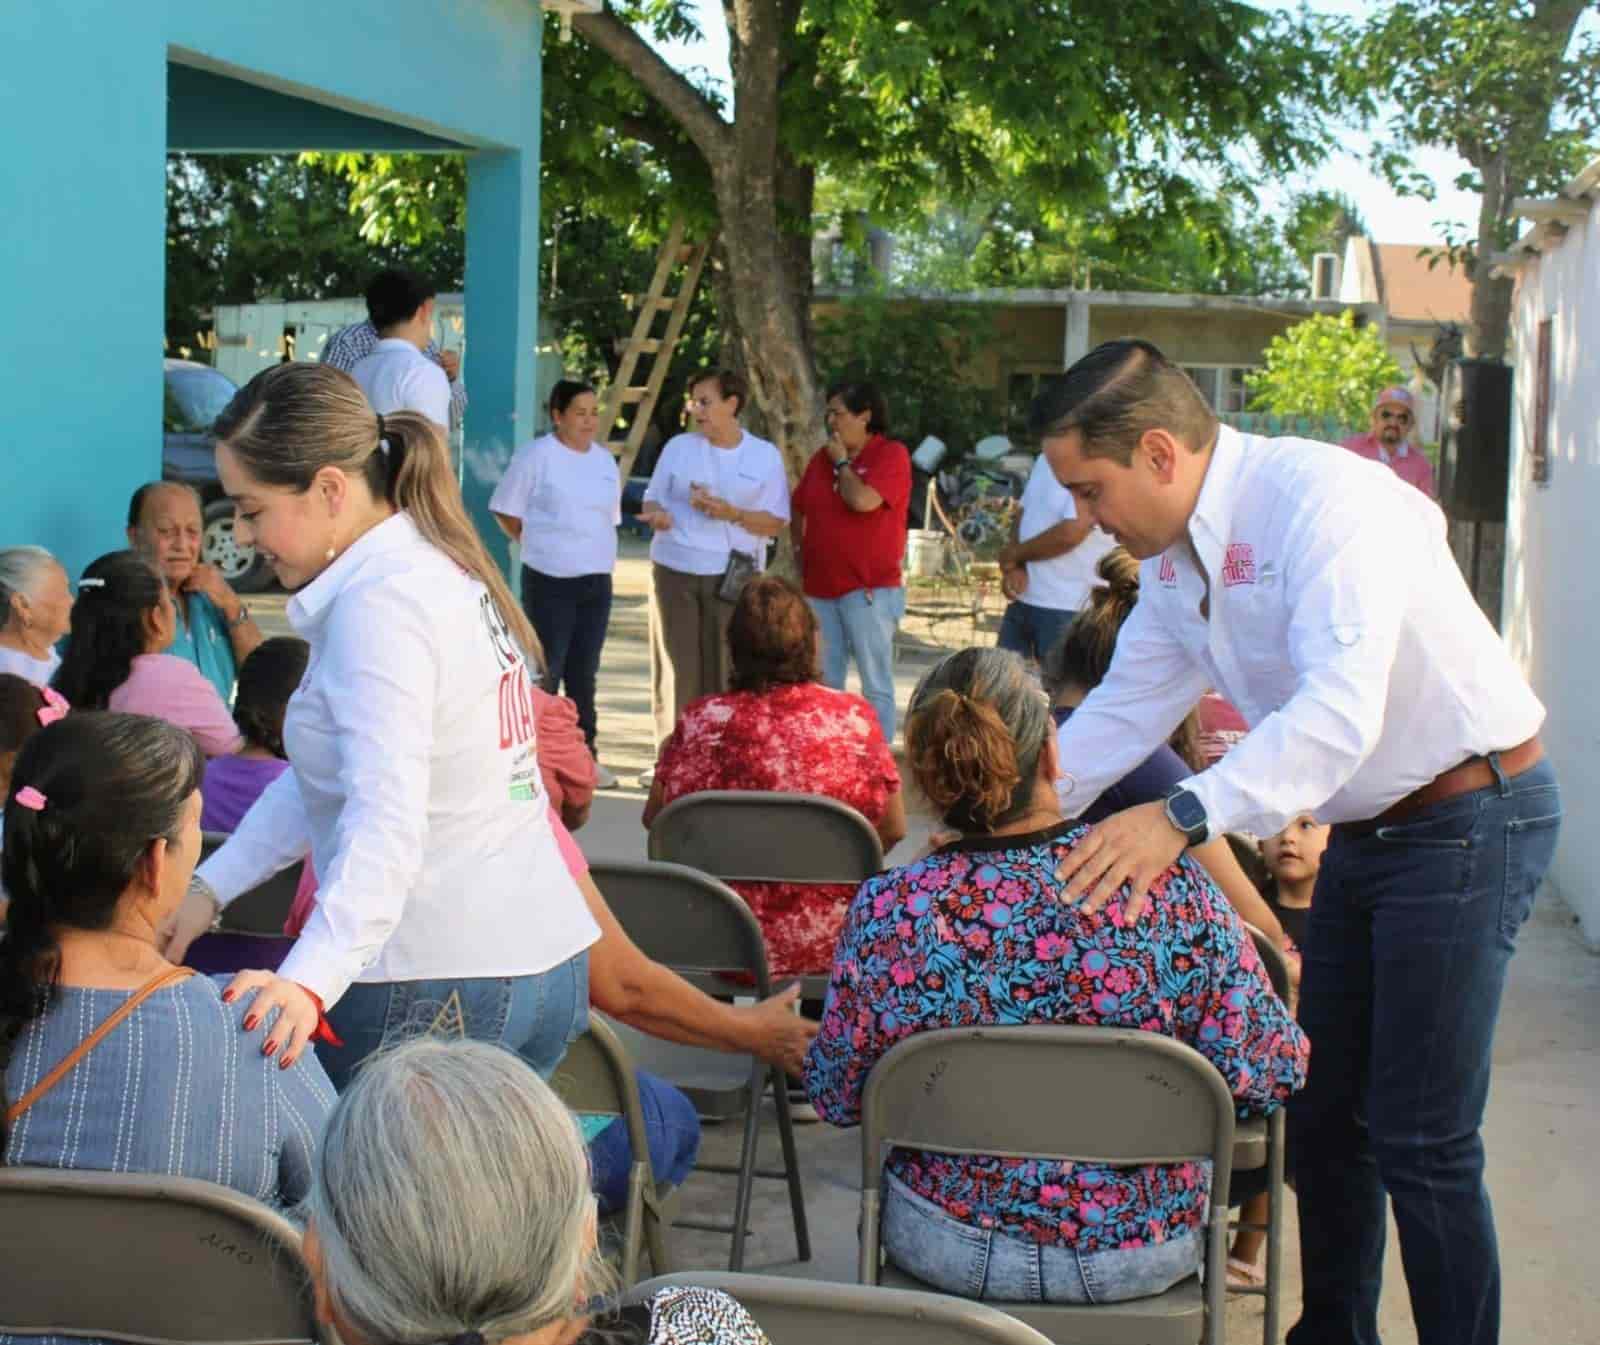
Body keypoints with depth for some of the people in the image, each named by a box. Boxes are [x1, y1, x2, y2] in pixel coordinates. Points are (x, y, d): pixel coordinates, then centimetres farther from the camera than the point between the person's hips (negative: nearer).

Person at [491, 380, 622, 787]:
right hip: (550, 581, -6)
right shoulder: (536, 455, -8)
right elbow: (506, 512, -3)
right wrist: (541, 545, 0)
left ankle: (585, 755, 18)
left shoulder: (605, 459, 12)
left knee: (584, 673, 11)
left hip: (597, 581, 6)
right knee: (546, 672, -3)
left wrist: (600, 555, 11)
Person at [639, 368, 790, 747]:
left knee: (725, 672, -1)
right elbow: (653, 500, 10)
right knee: (677, 671, 2)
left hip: (733, 576, -1)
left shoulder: (765, 456, 2)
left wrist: (731, 513, -16)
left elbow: (775, 523, 1)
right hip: (675, 570, 1)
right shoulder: (678, 447, 6)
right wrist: (657, 515, -14)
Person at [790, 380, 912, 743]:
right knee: (825, 683, 13)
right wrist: (800, 551, 12)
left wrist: (842, 462, -8)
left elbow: (863, 500, -23)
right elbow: (798, 509, 22)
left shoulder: (891, 454, -8)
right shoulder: (822, 456, 11)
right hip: (820, 589, 7)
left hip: (868, 590, -6)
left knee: (875, 684, -3)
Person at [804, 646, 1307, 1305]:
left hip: (948, 1251, 0)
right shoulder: (1173, 889, -21)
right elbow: (1271, 1076, -13)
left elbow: (835, 1098, -5)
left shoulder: (887, 911, -19)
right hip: (1145, 1255, 0)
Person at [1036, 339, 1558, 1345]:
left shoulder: (1321, 497, -26)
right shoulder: (1175, 553, 3)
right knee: (1324, 1112, 15)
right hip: (1364, 835, 9)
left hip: (1470, 818, -9)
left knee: (1420, 1143, -8)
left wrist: (1186, 817, -47)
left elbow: (1341, 710, -37)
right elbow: (1123, 710, 9)